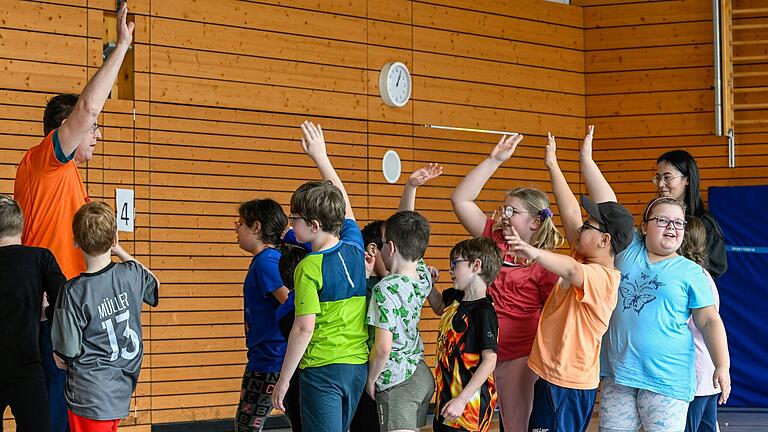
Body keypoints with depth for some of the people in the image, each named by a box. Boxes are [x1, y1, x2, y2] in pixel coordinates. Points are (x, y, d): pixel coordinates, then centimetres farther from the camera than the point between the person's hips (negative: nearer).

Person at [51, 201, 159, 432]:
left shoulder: (74, 293, -19)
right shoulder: (132, 274, -6)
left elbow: (67, 355, -14)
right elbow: (155, 285, 22)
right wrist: (120, 252, 23)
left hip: (90, 399, -5)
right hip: (122, 392, 5)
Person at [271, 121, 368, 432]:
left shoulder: (310, 268, -14)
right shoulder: (355, 249, 4)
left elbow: (304, 328, -16)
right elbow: (344, 205, 22)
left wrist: (283, 380, -8)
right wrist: (320, 156, 30)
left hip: (322, 369, -7)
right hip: (359, 365, 7)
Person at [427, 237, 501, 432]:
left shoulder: (484, 313, -18)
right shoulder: (456, 299, 8)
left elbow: (489, 361, -21)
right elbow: (439, 307, 33)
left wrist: (462, 400, -24)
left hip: (469, 404, -9)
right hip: (447, 397, 9)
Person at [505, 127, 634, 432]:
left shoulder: (602, 278, -19)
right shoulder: (586, 260, 8)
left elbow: (572, 271, -41)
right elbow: (570, 212, 12)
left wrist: (535, 254, -59)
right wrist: (552, 165, 15)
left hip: (567, 386, -10)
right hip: (551, 375, 10)